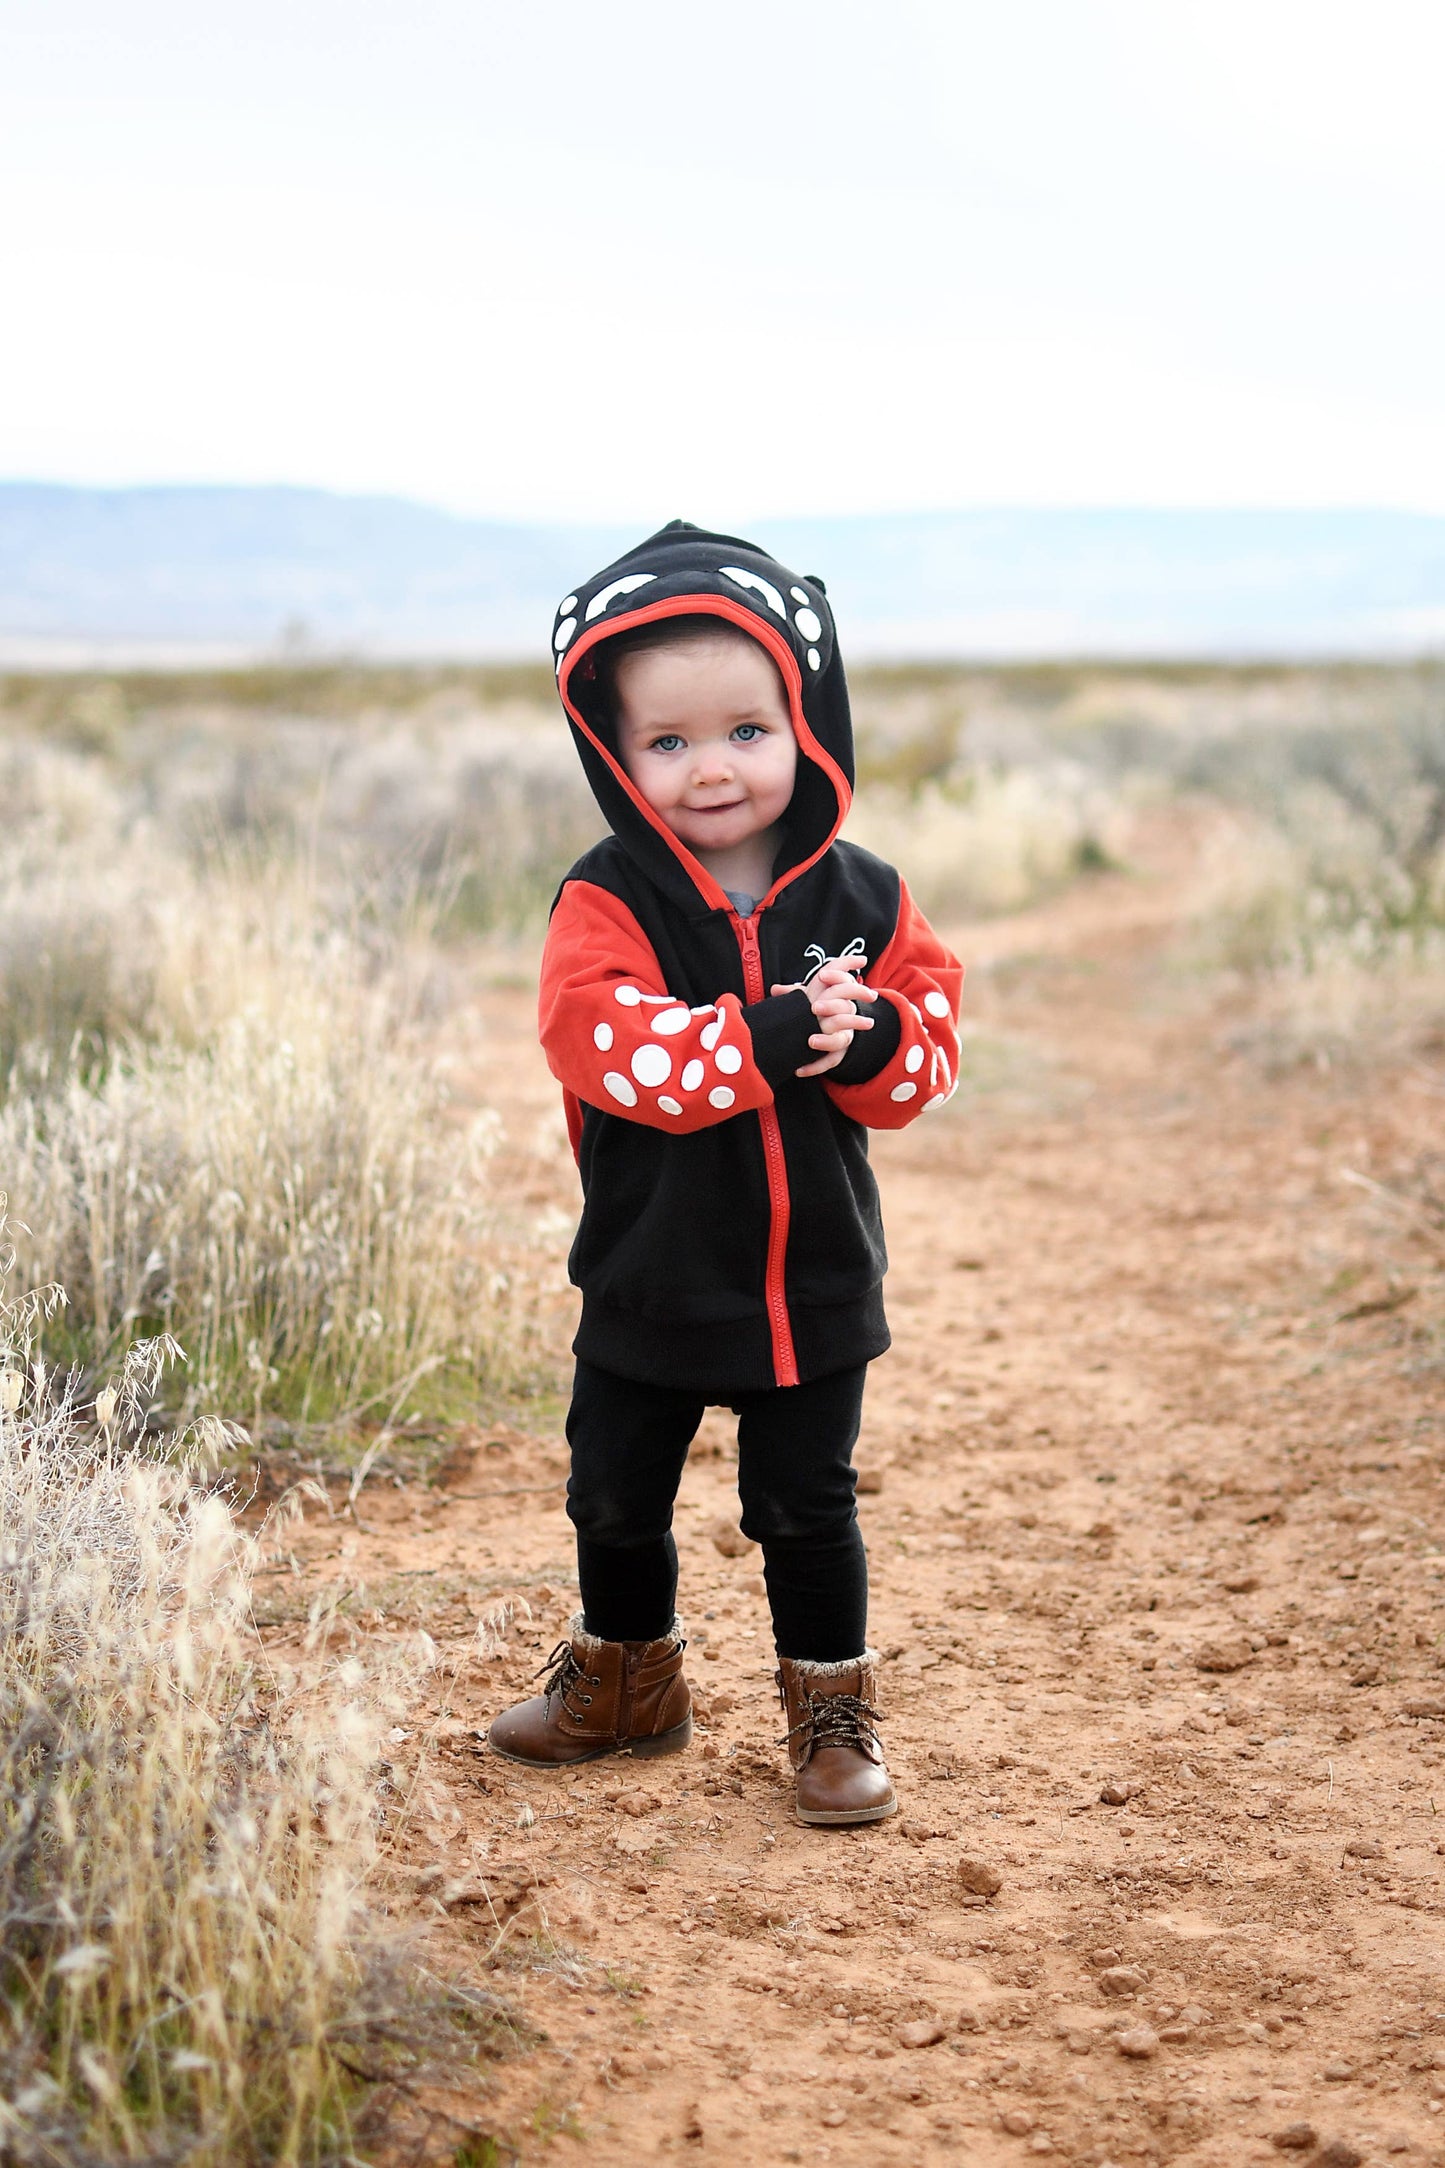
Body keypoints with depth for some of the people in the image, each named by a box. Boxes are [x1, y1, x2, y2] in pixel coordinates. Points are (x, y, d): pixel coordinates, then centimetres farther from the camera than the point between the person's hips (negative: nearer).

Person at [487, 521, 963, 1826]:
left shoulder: (859, 900, -3)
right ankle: (627, 1680, 39)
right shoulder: (608, 905, -12)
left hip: (814, 1282, 0)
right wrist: (768, 1038, -36)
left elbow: (931, 1049, -4)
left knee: (806, 1507, 9)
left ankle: (833, 1706, 28)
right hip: (648, 1278, 0)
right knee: (616, 1497, 15)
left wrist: (872, 1040, -28)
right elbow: (608, 1042, -27)